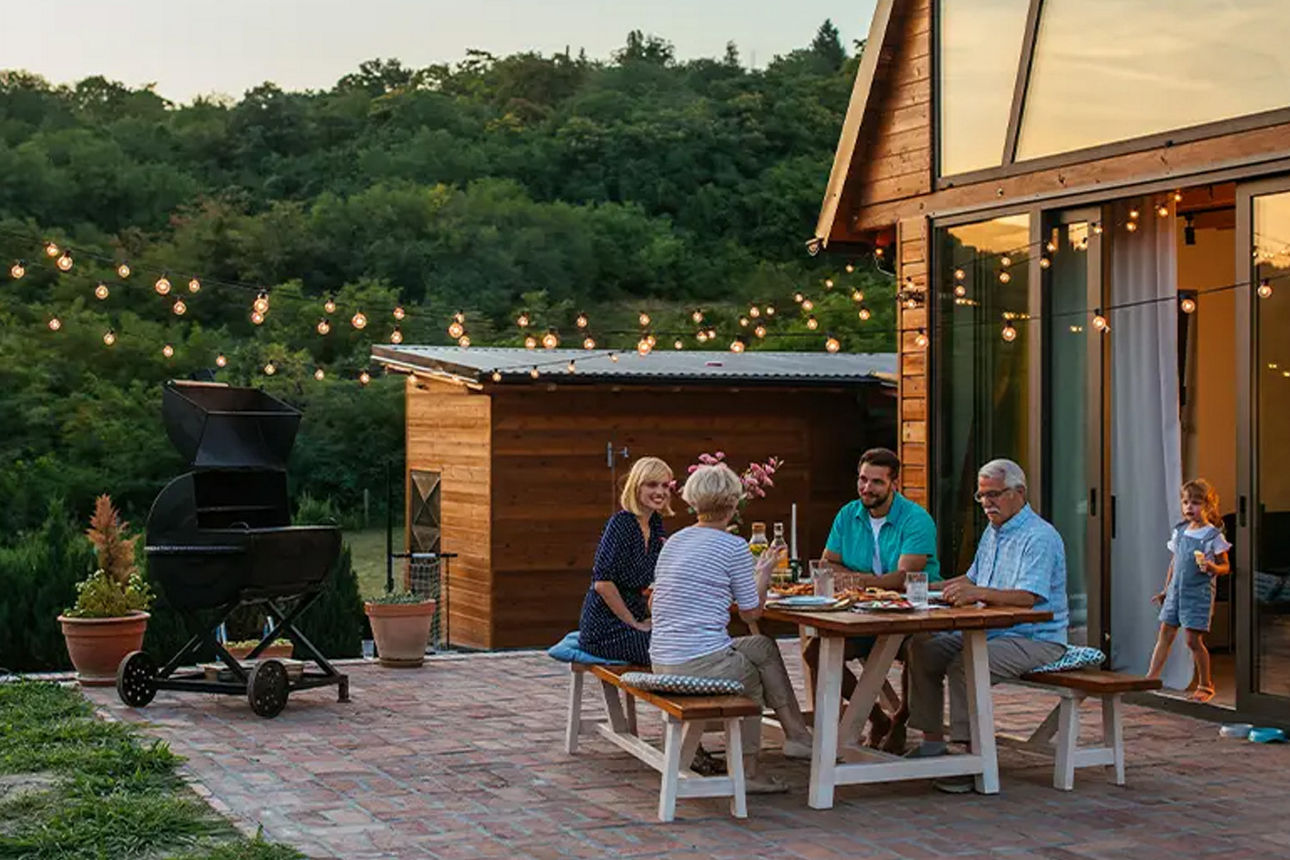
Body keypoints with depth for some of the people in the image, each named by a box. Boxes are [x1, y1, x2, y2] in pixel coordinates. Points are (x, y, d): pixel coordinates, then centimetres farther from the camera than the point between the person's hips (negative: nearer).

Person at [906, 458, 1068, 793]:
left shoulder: (1039, 537, -14)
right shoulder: (992, 533, 17)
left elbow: (1028, 596, -27)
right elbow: (972, 581, 26)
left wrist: (978, 593, -39)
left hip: (1035, 639, -10)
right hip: (991, 632, 10)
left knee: (964, 665, -31)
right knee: (922, 650, -1)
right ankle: (932, 742, 1)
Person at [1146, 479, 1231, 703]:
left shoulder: (1213, 535, -7)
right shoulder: (1179, 531, 9)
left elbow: (1226, 566, -4)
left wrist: (1212, 568, -25)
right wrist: (1166, 590, 20)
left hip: (1199, 593, -5)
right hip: (1176, 590, 5)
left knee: (1194, 640, -3)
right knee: (1165, 635, 4)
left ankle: (1205, 685, 11)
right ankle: (1151, 678, 7)